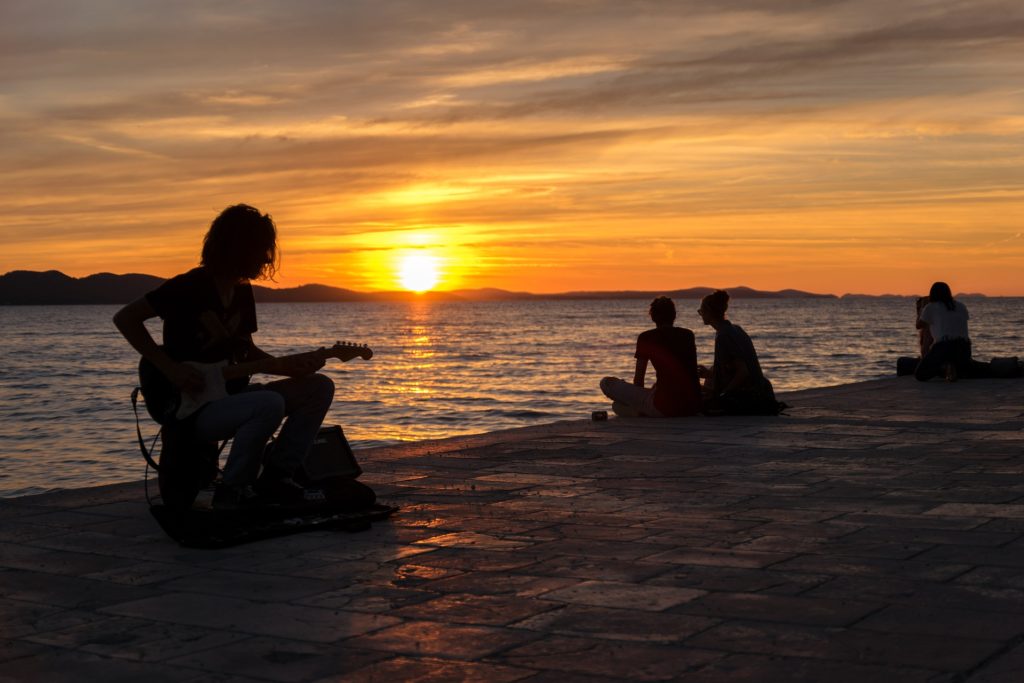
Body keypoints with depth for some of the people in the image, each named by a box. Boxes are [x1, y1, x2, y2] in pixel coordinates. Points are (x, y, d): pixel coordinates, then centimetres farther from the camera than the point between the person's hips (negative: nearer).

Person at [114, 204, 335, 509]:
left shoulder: (242, 292, 12)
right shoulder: (189, 287, -12)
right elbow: (125, 318, -14)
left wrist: (287, 366, 1)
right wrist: (169, 367, -19)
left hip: (230, 395, 8)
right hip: (190, 408, -8)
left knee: (319, 387, -3)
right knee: (270, 404, -34)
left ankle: (274, 479, 1)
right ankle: (232, 491, -15)